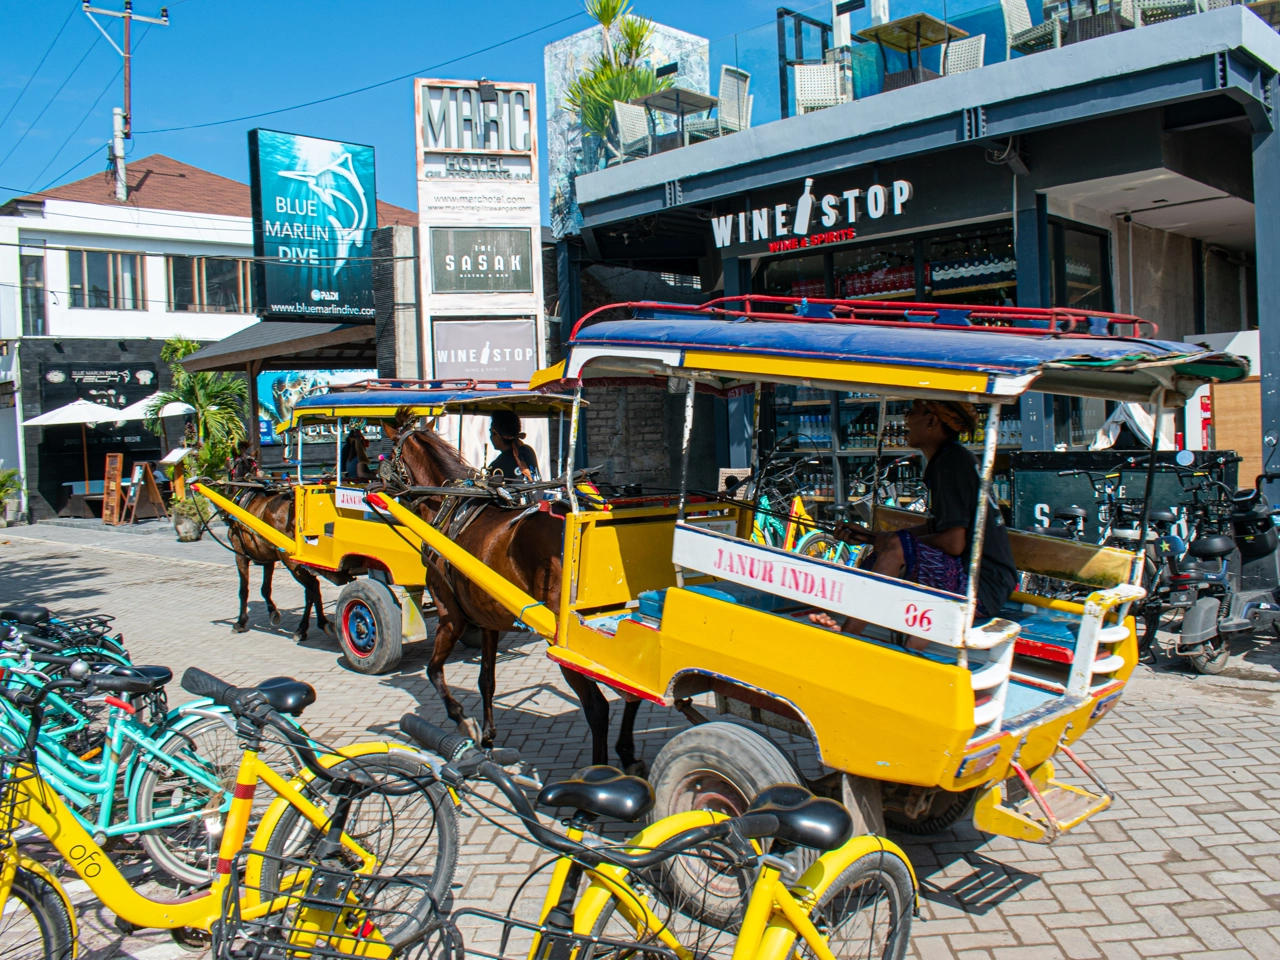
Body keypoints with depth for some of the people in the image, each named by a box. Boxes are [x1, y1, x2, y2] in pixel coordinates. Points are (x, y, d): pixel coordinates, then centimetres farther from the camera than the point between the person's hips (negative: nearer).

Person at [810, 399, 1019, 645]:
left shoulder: (952, 462, -15)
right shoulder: (955, 458, 16)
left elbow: (954, 542, -22)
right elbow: (936, 529, 21)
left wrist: (890, 542, -9)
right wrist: (871, 537, 18)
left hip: (983, 586, -11)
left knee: (895, 549, -24)